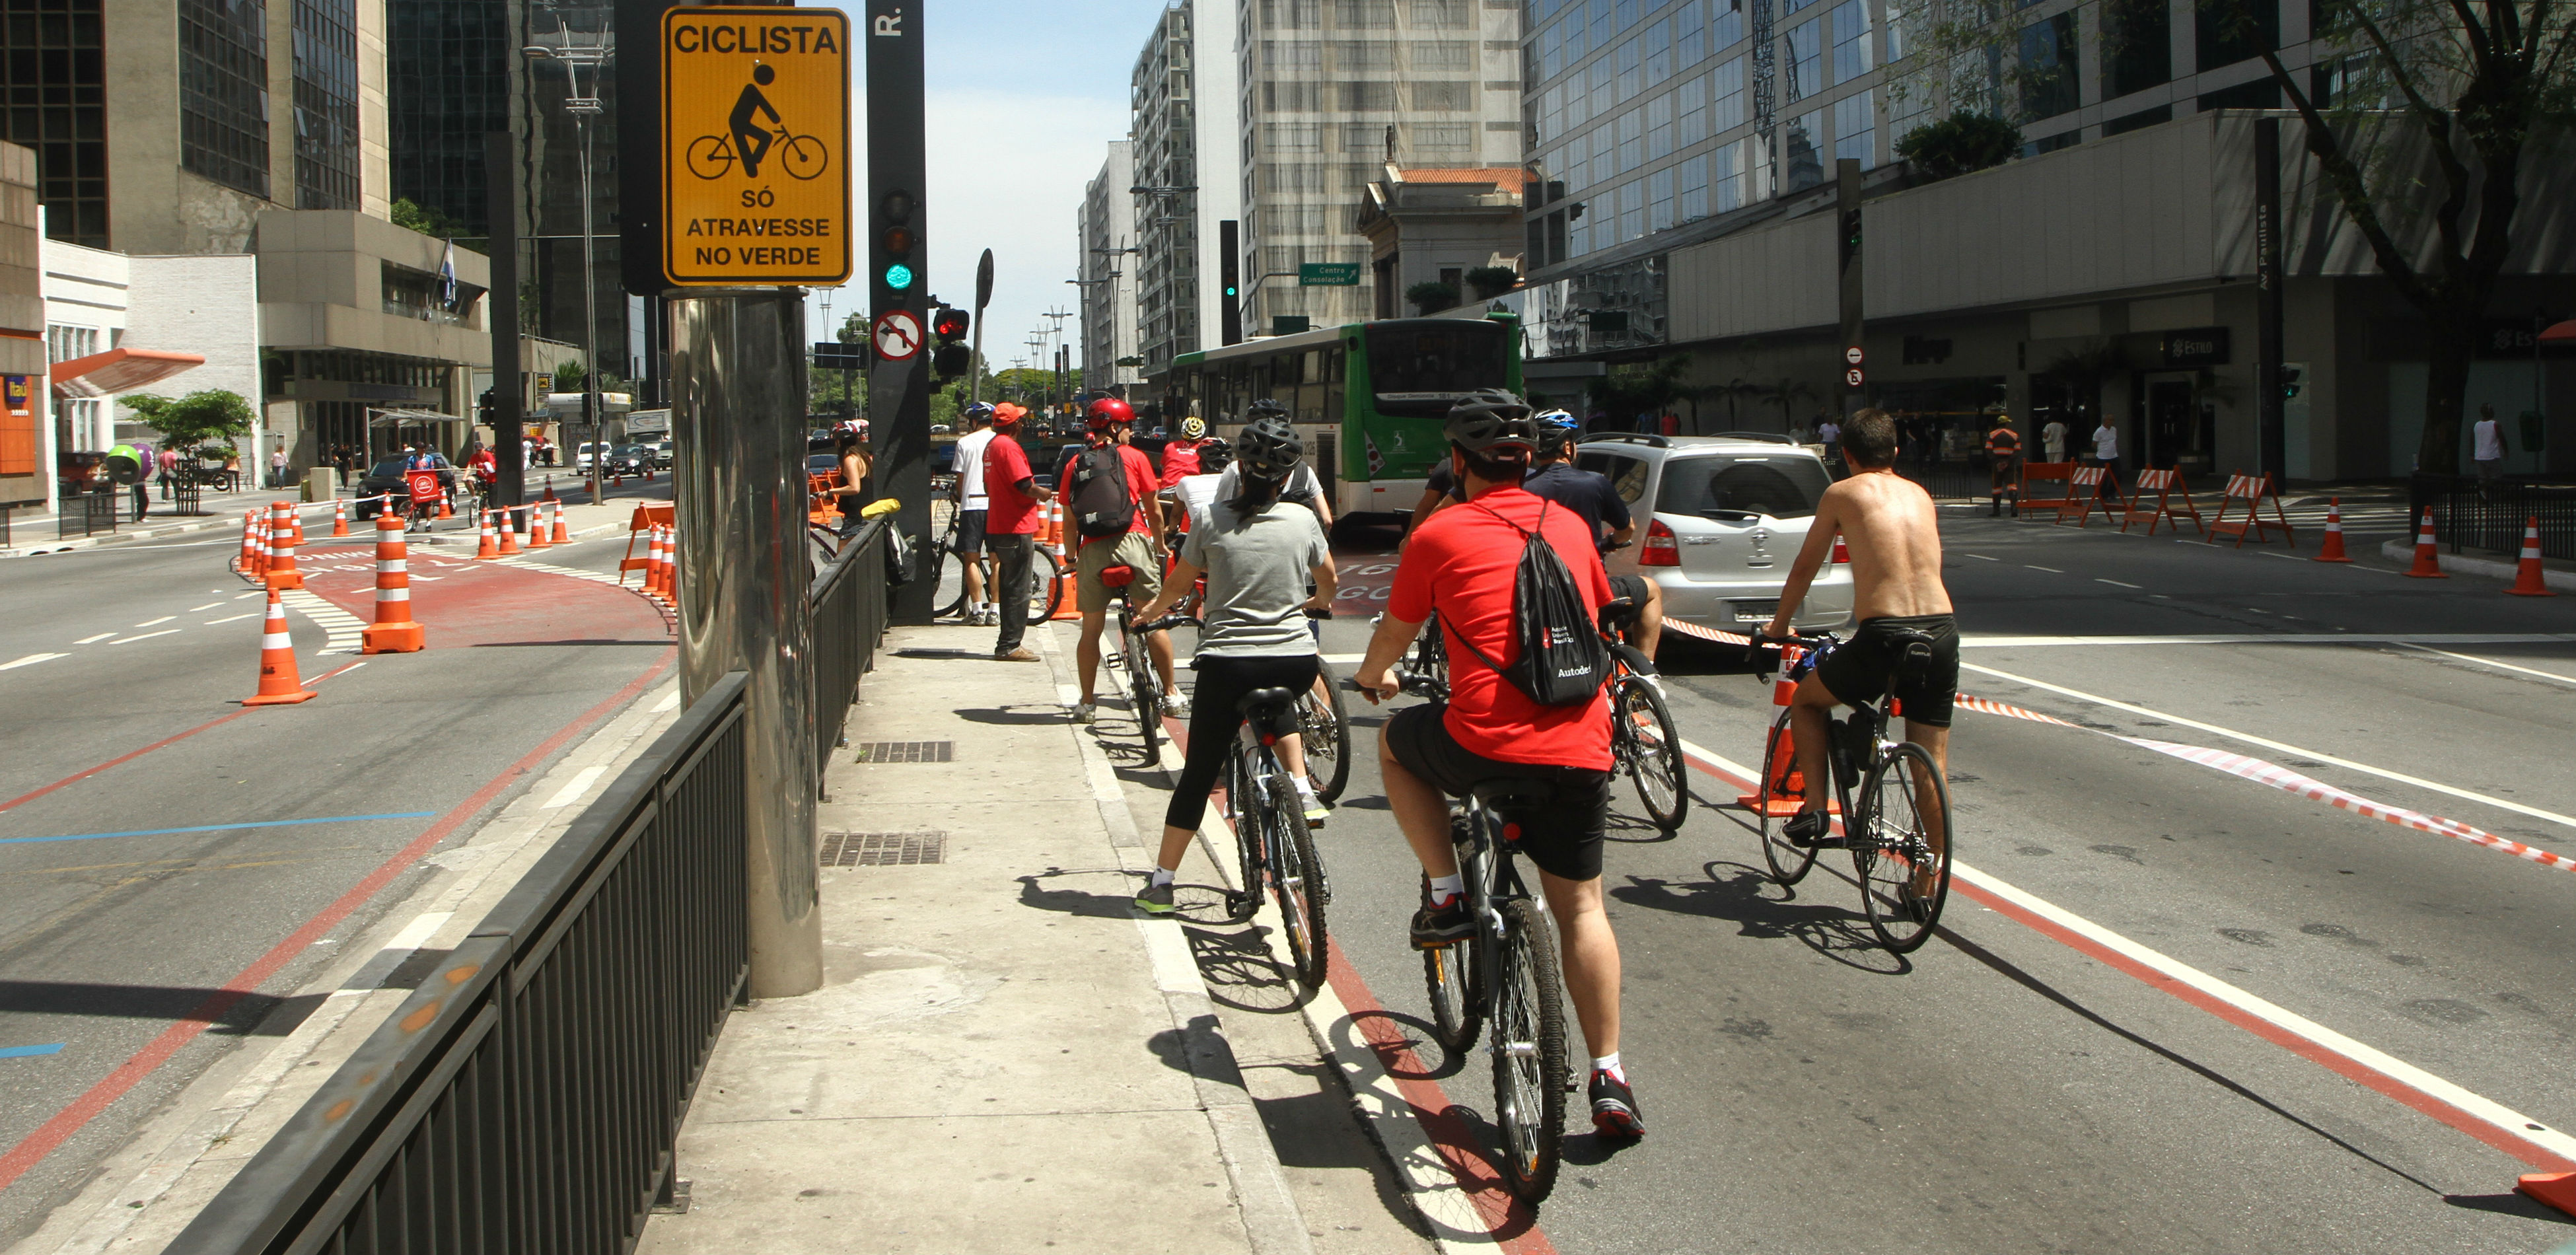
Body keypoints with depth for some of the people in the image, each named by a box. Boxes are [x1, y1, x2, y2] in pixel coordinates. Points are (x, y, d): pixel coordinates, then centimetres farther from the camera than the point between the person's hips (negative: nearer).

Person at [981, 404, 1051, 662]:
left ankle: (1008, 644, 19)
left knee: (1009, 587, 15)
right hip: (1016, 527, -10)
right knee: (1017, 590, -6)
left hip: (999, 526, 10)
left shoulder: (991, 446, 15)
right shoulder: (1009, 447, -16)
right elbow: (1025, 485, -23)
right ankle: (1009, 646, -5)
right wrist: (1045, 494, -4)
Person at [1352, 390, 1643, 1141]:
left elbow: (1395, 634, 15)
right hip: (1581, 750, 4)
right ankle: (1609, 1080, 12)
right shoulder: (1570, 526, 13)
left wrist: (1373, 676, 38)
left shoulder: (1441, 534, 2)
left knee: (1395, 743, 27)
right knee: (1580, 907, 16)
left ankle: (1446, 896, 18)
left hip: (1487, 745, -4)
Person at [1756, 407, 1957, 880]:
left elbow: (1804, 568, 15)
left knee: (1805, 699, 24)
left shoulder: (1842, 494, 7)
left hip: (1884, 637, -4)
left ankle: (1815, 809, 16)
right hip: (1942, 632, 4)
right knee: (1932, 766, 14)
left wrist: (1777, 626, 31)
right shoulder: (1920, 495, 19)